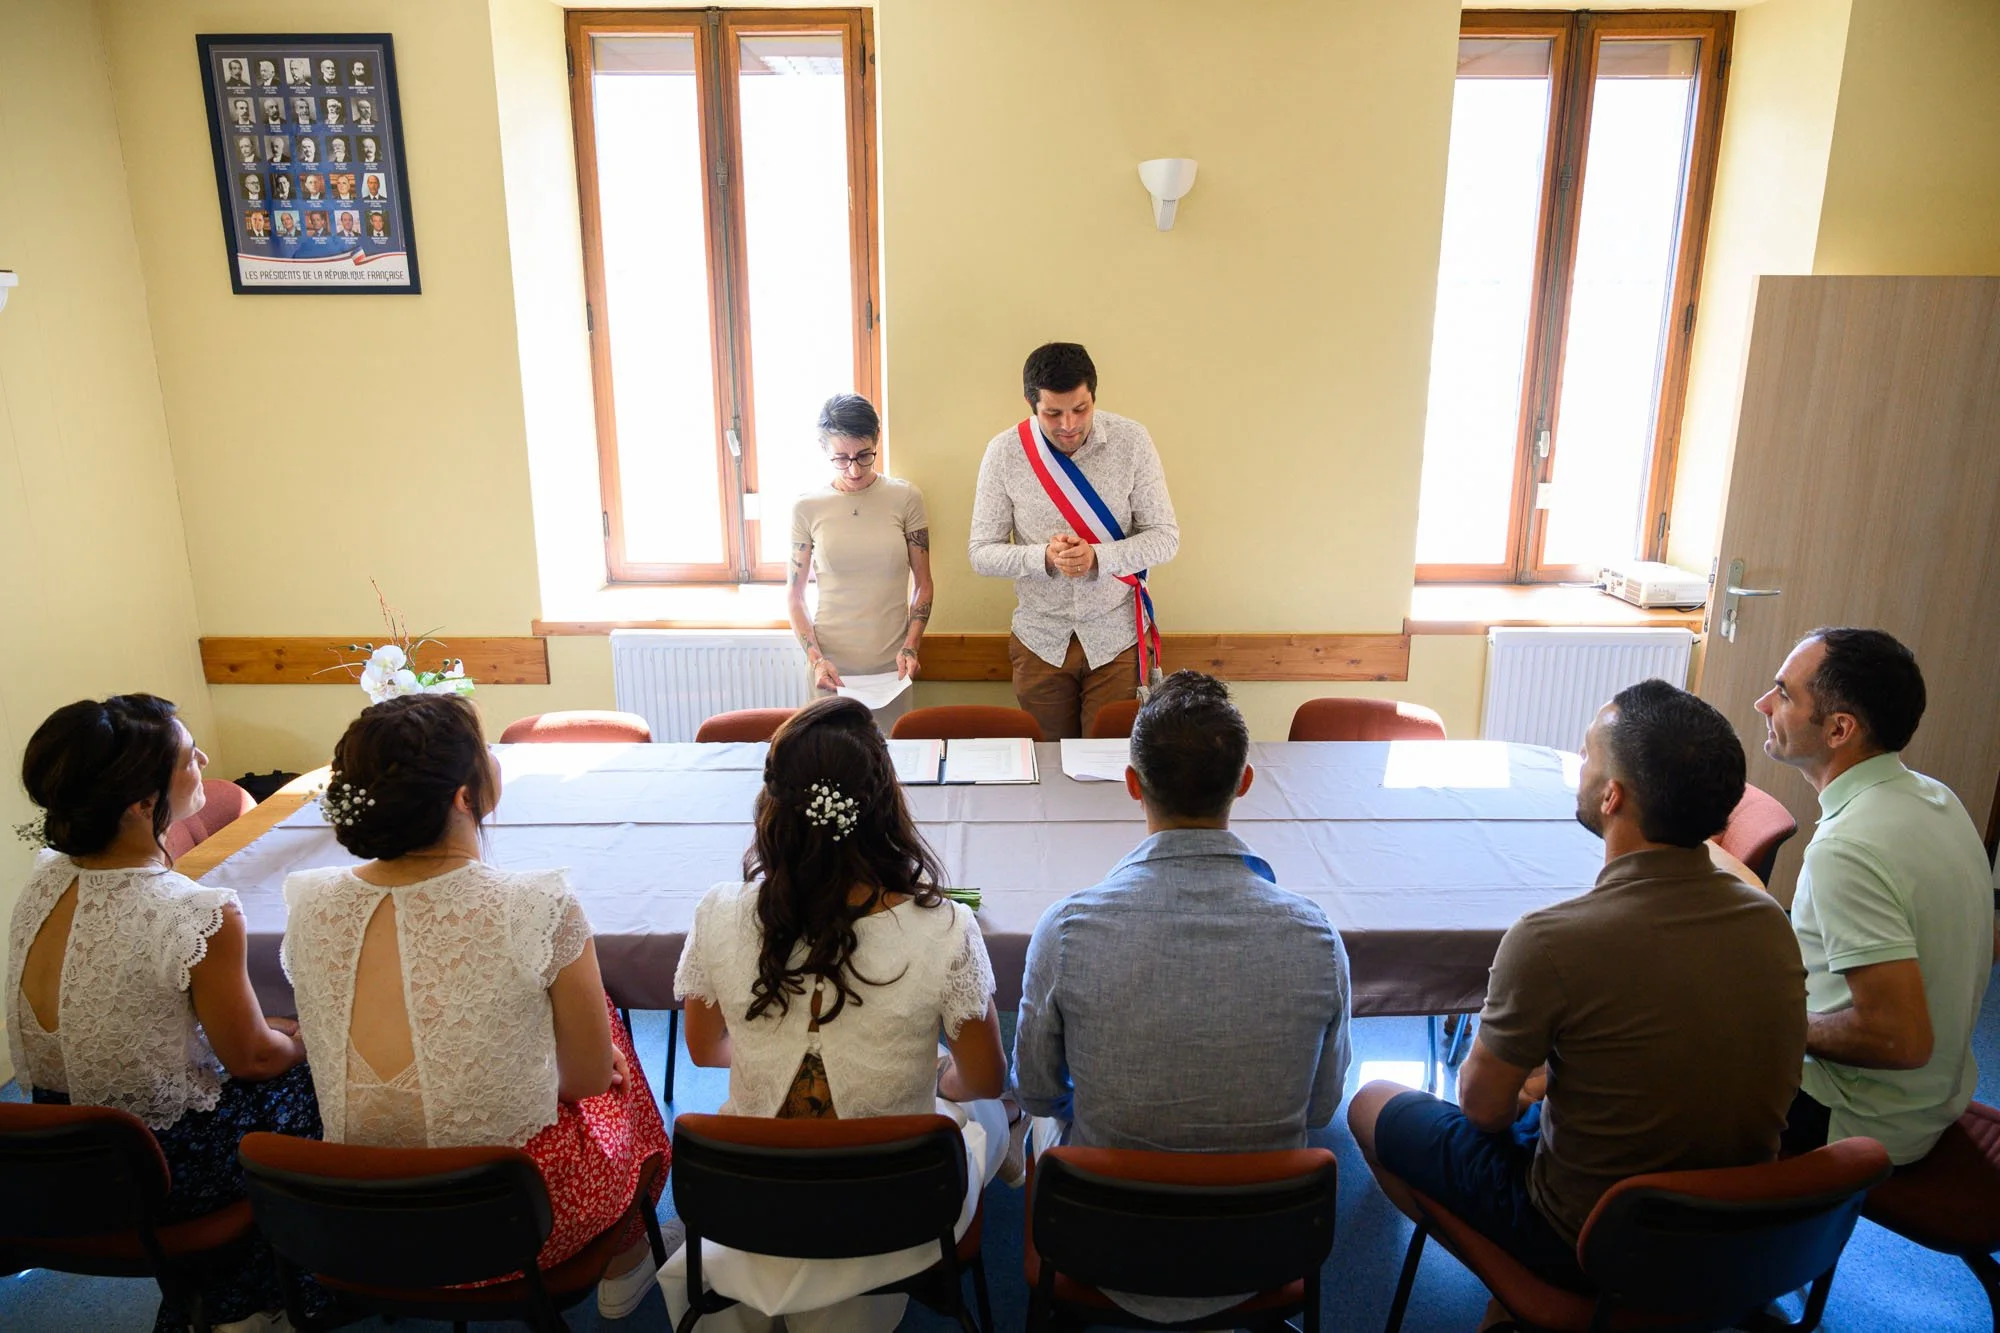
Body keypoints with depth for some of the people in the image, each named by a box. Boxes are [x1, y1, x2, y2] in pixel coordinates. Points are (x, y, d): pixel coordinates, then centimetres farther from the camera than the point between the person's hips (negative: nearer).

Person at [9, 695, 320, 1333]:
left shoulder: (43, 881, -8)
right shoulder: (200, 918, -30)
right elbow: (251, 1057, -15)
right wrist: (305, 1040, 6)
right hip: (161, 1171, -6)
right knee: (316, 1076, 16)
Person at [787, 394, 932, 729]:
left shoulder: (905, 497, 0)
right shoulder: (808, 507, 0)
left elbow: (923, 585, 6)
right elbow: (794, 594, 5)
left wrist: (911, 647, -7)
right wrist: (815, 658, -8)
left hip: (890, 666, 0)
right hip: (831, 668, 0)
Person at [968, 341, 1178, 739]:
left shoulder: (1131, 441, -9)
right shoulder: (1004, 452, -8)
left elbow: (1165, 537, -6)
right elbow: (981, 552, -5)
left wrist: (1097, 556, -23)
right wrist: (1044, 557, -24)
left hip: (1117, 636, -1)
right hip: (1040, 640, 1)